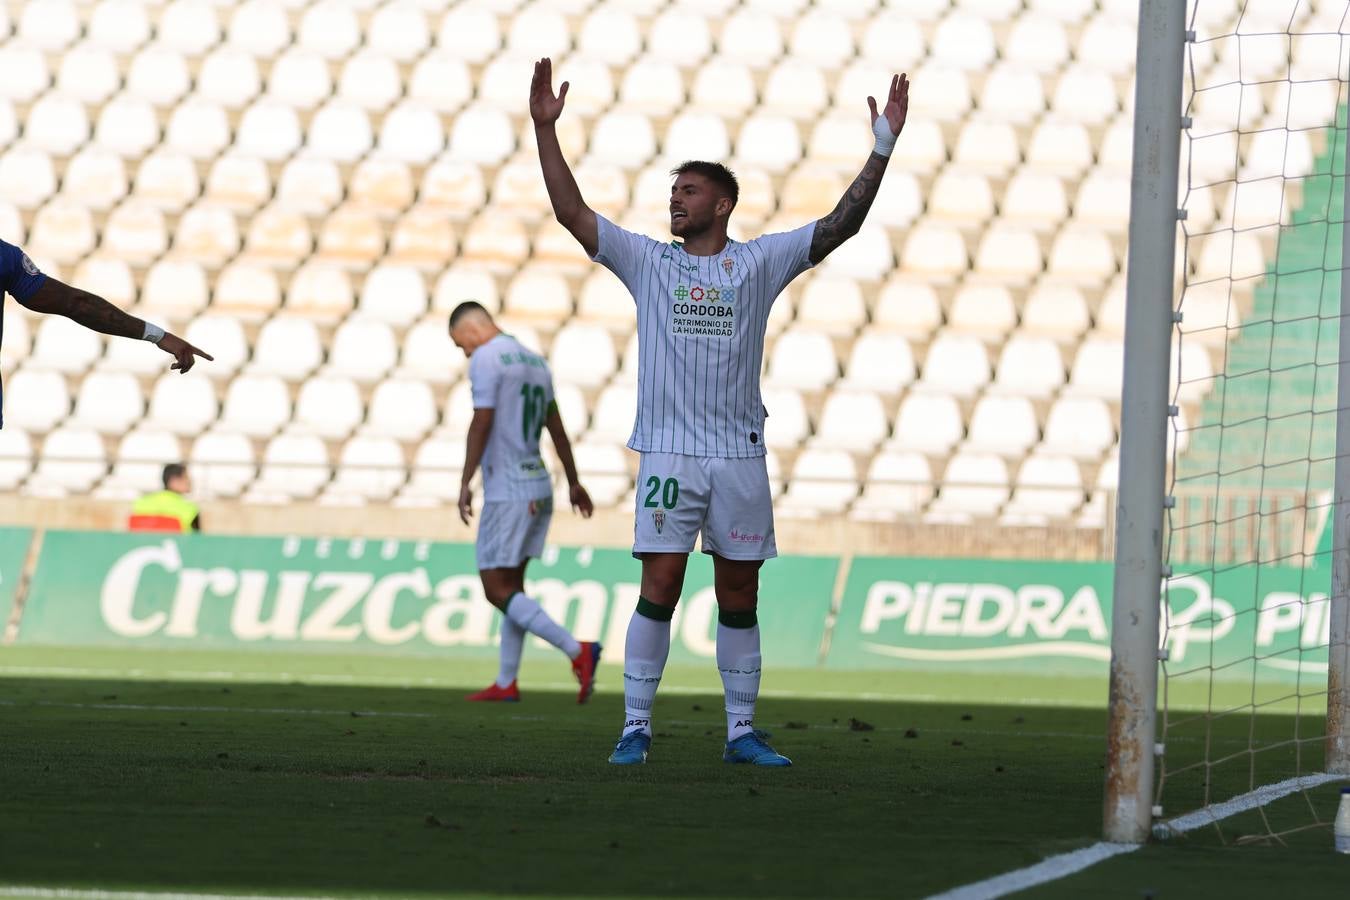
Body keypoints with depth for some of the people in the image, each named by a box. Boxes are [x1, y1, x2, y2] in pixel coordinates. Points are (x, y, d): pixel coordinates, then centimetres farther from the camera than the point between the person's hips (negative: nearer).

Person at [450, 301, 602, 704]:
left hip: (507, 492, -9)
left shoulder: (486, 359, -10)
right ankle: (506, 683, 14)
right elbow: (556, 428, 22)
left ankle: (577, 650, -19)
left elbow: (482, 423, -18)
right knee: (512, 584, 13)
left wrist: (465, 482, -17)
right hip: (539, 488, 9)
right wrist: (573, 483, 29)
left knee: (498, 590, -7)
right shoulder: (535, 361, 16)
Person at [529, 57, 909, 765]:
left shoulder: (759, 262, 9)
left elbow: (840, 226, 4)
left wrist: (882, 150, -3)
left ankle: (742, 732, 12)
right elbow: (570, 211, 4)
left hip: (740, 454, 1)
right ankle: (636, 727, -3)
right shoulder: (648, 261, 9)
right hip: (668, 451, -1)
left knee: (739, 596, 5)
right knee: (660, 587, -7)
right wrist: (545, 129, -3)